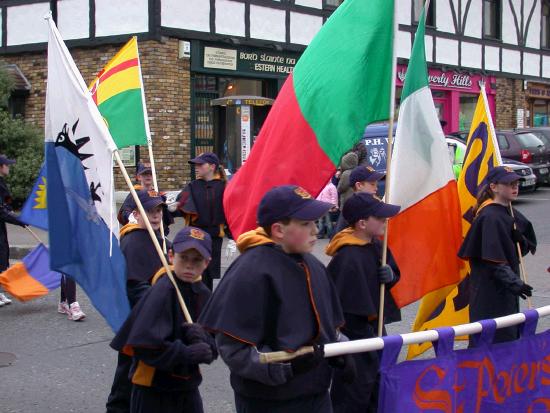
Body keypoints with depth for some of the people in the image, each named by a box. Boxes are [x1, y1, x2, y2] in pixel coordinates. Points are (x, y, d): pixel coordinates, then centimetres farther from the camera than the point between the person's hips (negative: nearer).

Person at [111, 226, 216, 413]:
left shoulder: (204, 294, 1)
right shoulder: (162, 291, -17)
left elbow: (213, 347, 2)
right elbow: (145, 345, -24)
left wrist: (202, 340, -19)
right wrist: (187, 353, -22)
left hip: (188, 385, 6)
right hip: (153, 389, -6)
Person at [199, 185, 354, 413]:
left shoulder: (313, 266, 8)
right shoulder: (250, 273, -17)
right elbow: (232, 347, -19)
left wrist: (341, 354, 4)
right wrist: (284, 367, -27)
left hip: (317, 394, 7)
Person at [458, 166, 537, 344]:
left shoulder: (513, 214, 11)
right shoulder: (489, 217, -17)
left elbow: (529, 247, 17)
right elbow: (492, 258, -22)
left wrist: (520, 239, -5)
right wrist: (514, 282, -26)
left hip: (507, 289, 9)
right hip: (489, 291, -9)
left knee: (511, 335, 15)